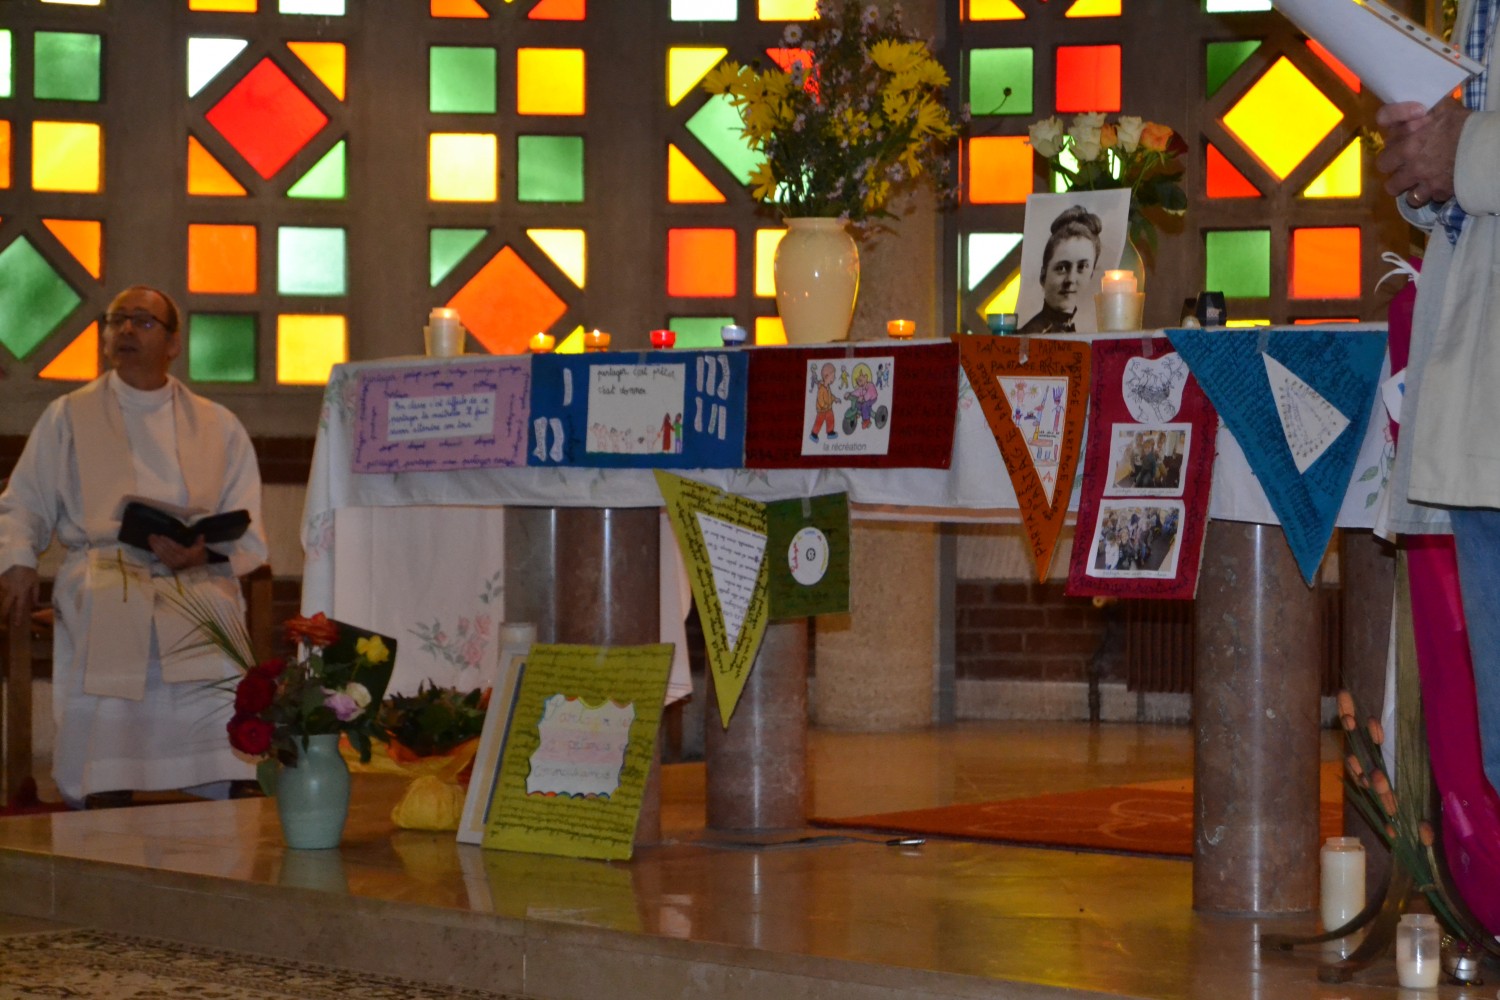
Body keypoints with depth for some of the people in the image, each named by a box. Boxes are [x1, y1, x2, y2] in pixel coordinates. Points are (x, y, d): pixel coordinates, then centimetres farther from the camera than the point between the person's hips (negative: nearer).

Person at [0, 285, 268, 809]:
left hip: (199, 588, 0)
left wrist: (206, 551, -11)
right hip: (102, 607, 0)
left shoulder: (218, 426, 18)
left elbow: (249, 535, 12)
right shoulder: (68, 418, 17)